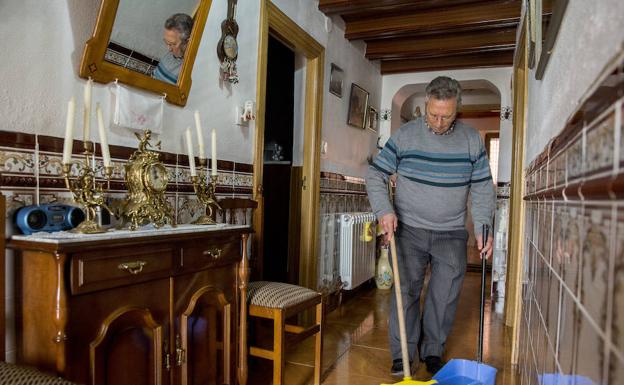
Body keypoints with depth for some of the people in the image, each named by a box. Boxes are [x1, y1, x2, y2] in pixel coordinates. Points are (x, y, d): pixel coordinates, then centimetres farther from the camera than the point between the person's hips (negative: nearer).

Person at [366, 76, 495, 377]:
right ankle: (402, 354, 15)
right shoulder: (405, 135, -4)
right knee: (406, 292, 1)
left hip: (451, 234, 2)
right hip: (409, 230, -1)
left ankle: (433, 352, 25)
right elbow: (375, 175, -1)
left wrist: (483, 228, -5)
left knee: (445, 296, 7)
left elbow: (482, 188, 5)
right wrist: (384, 211, -15)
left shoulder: (472, 140, 1)